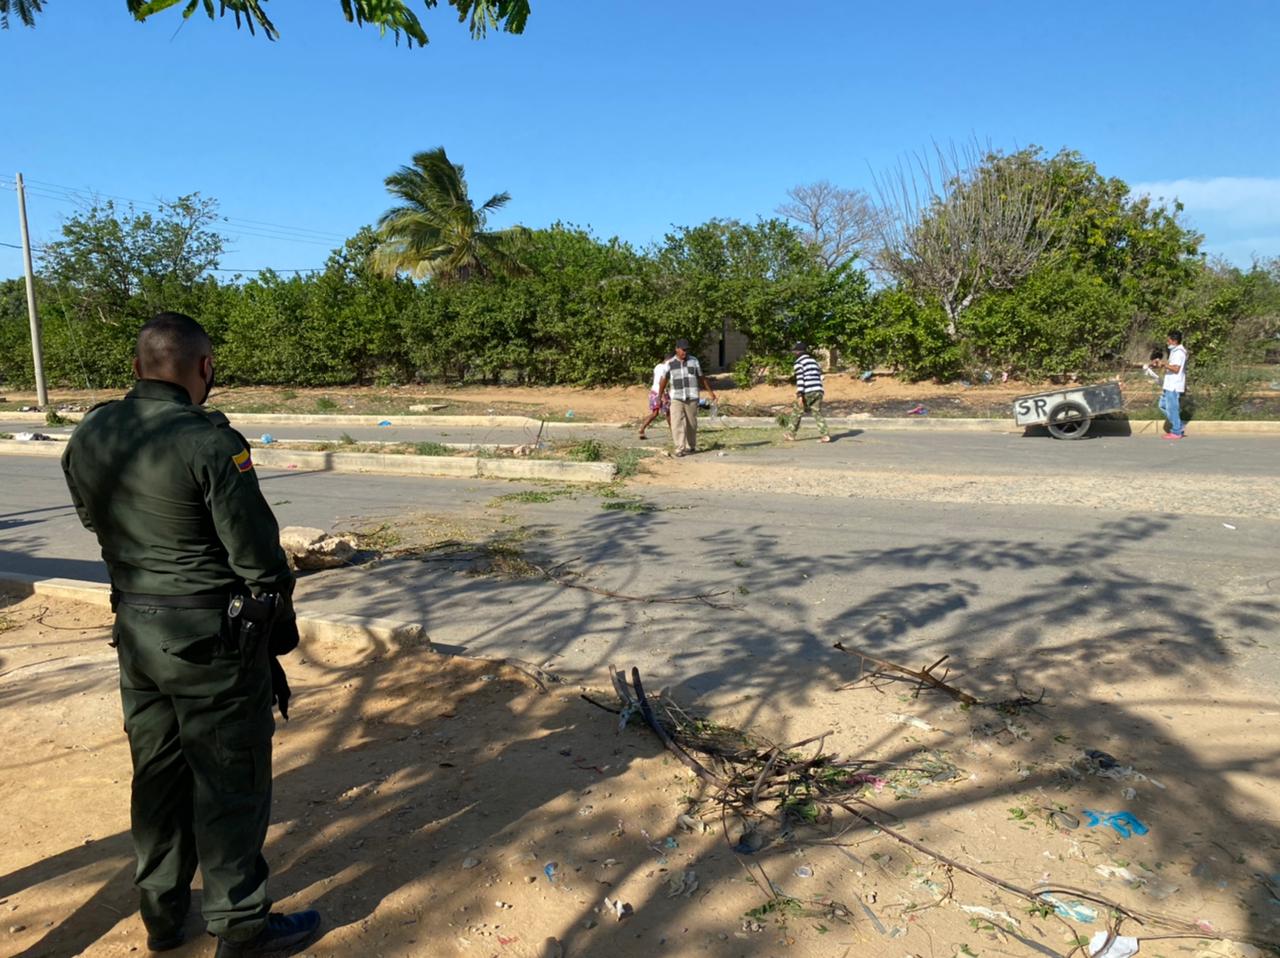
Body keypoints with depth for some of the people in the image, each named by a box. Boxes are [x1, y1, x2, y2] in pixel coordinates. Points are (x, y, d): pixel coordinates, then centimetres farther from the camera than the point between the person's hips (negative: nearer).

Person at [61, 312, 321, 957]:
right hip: (211, 636, -7)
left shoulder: (86, 437, 0)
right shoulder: (209, 441, -22)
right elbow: (256, 549, -18)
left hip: (134, 629, 7)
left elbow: (96, 523, 14)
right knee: (229, 780, 7)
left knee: (157, 771, 20)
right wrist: (280, 618, -2)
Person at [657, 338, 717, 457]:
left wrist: (711, 392, 13)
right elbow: (664, 381, 7)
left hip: (692, 398, 1)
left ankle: (691, 446, 20)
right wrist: (659, 397, 5)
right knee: (677, 424, -11)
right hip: (676, 399, -1)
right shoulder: (670, 363, 1)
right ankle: (680, 448, -11)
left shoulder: (694, 361, 3)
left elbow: (701, 378, 11)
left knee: (691, 424, 5)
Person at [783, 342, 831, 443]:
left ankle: (790, 435, 16)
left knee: (797, 413, 7)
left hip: (807, 393, -6)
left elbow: (800, 379, -14)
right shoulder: (813, 360, 19)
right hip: (818, 391, 6)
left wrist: (799, 395, -18)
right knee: (817, 413, 5)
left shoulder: (799, 362, -4)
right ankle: (825, 435, -8)